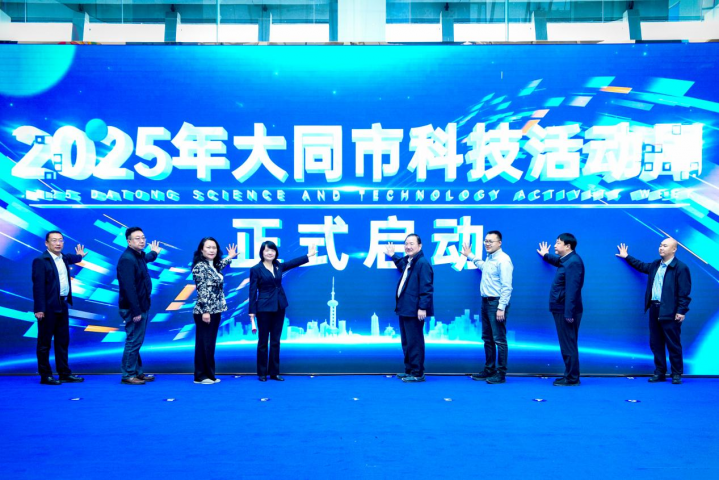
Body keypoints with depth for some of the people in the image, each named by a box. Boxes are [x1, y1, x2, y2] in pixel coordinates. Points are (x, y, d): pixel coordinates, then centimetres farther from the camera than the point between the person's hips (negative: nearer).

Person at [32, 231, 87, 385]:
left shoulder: (64, 258, 11)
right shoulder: (40, 261, -11)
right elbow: (38, 286, -16)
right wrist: (39, 309, -20)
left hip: (62, 306, 8)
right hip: (48, 307, -8)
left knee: (63, 341, 12)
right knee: (45, 342, 3)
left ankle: (65, 373, 19)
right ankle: (45, 375, 10)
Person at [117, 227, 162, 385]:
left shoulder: (139, 256, 11)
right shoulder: (127, 259, -20)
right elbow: (129, 288, -25)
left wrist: (154, 253, 57)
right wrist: (135, 311, -26)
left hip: (141, 307, 10)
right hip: (133, 309, -10)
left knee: (136, 341, 16)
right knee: (133, 342, -3)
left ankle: (137, 372, 25)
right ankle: (128, 375, 5)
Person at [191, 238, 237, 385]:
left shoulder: (213, 266, 13)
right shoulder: (200, 266, -11)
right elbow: (202, 290, -16)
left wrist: (230, 257, 48)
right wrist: (205, 311, -20)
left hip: (215, 311, 8)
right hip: (205, 312, -8)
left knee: (210, 344, 11)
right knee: (204, 344, -3)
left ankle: (209, 374, 16)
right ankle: (201, 376, 4)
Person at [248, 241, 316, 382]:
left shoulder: (279, 266, 6)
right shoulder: (256, 269, -8)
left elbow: (294, 263, 19)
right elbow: (252, 292, -8)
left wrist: (308, 255, 20)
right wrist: (252, 312, -11)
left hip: (279, 307, 5)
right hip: (264, 308, -5)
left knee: (275, 341, 9)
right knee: (263, 341, 4)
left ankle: (274, 372, 16)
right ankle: (262, 373, 13)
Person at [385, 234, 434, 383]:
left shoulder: (422, 263, -16)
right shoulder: (408, 261, 13)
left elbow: (427, 288, -20)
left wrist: (422, 308, -24)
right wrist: (393, 256, 41)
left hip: (414, 311, -10)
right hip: (404, 309, 10)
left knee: (414, 342, -4)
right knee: (406, 342, 17)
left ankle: (417, 374, 4)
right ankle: (409, 370, 27)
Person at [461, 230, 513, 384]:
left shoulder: (503, 260, -15)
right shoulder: (489, 258, 13)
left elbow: (507, 287, -19)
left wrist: (501, 308, -23)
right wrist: (470, 256, 45)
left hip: (497, 303, -10)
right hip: (486, 301, 10)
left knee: (499, 339, -5)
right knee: (487, 338, 15)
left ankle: (501, 373, 1)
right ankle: (489, 370, 25)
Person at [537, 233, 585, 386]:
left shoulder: (573, 262, -18)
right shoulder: (566, 260, 13)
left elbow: (572, 290, -24)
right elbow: (559, 261, 41)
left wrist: (569, 313, -26)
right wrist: (546, 256, 55)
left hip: (566, 311, -10)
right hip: (561, 310, 10)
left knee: (568, 345, -4)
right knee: (566, 345, 14)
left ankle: (572, 379, 2)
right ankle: (569, 375, 21)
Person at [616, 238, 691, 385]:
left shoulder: (681, 268, -9)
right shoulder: (655, 265, 13)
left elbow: (684, 292, -12)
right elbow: (642, 266, 34)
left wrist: (682, 311, -16)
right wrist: (627, 257, 37)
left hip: (669, 312, -7)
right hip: (654, 309, 7)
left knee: (673, 344, 2)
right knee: (655, 343, 11)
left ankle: (677, 374, 13)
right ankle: (660, 372, 20)